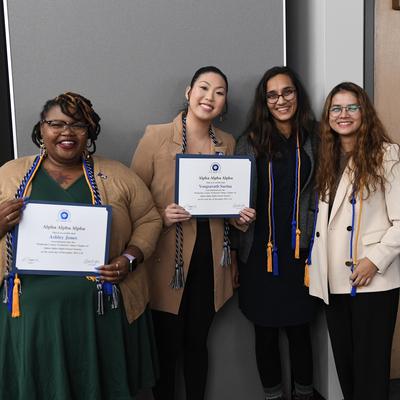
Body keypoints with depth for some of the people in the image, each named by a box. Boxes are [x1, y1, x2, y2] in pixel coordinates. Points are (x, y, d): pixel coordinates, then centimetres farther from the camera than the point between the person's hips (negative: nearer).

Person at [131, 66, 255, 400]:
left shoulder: (228, 143, 7)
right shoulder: (156, 136, -7)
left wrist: (240, 217, -1)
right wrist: (161, 217, -21)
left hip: (210, 257, 4)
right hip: (168, 258, -3)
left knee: (197, 341, 17)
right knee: (166, 345, 7)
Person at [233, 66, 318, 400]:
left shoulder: (312, 140, 4)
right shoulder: (250, 142, 1)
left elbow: (319, 195, 6)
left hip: (299, 250, 1)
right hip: (260, 251, 0)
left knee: (299, 328, 10)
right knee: (265, 331, 11)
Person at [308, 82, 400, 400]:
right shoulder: (329, 160, 14)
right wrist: (316, 265, 9)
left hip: (373, 281, -6)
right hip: (334, 281, 6)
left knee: (370, 368, 5)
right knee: (344, 365, 15)